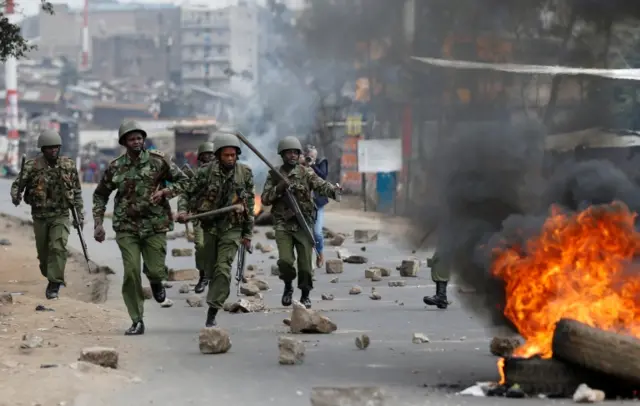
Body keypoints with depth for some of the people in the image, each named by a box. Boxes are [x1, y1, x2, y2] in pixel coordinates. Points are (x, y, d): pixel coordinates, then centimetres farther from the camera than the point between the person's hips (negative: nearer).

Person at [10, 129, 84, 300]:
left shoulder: (69, 165, 1)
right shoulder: (32, 166, -6)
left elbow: (77, 192, 9)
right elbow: (18, 184, -4)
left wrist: (80, 215, 9)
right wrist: (15, 196, -27)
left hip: (60, 216, 0)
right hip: (40, 216, 0)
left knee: (58, 248, -16)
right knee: (43, 252, 8)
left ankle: (54, 285, -13)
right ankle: (53, 278, 31)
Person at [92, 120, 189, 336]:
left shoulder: (158, 161, -2)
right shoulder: (115, 167, 2)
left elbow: (183, 180, 7)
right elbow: (100, 195, 14)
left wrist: (164, 192, -11)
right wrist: (98, 224, 6)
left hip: (155, 226, 0)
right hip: (127, 228, 0)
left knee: (155, 271, -5)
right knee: (131, 273, -8)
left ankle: (157, 286, 35)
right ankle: (137, 321, 0)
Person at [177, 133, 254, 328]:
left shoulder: (245, 173, -1)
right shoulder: (206, 172, -6)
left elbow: (250, 205, 7)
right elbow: (188, 194, 3)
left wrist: (247, 234, 7)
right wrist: (183, 210, -18)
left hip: (232, 228, -1)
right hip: (210, 226, 1)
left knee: (223, 269, -13)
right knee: (211, 271, 7)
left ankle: (212, 313, -13)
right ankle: (215, 302, 28)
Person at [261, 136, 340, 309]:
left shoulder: (306, 173, 3)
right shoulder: (274, 175, 7)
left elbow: (321, 185, -13)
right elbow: (265, 199, 4)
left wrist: (333, 190, -34)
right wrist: (279, 188, -13)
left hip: (303, 223, 0)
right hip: (283, 225, 0)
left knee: (305, 262, 0)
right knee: (285, 260, -15)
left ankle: (305, 295, 20)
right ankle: (288, 287, 14)